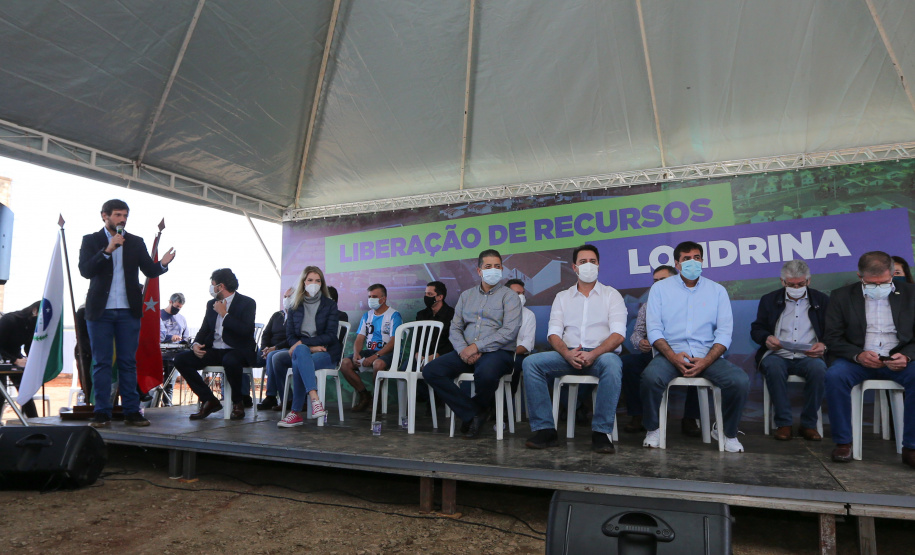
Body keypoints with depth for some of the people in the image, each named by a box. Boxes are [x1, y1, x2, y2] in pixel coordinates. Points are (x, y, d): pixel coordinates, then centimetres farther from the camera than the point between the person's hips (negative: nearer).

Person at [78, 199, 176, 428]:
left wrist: (162, 264, -21)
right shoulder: (91, 240, 4)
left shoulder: (136, 242, 9)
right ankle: (102, 413, 8)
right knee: (102, 362, 3)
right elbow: (85, 271, -9)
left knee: (128, 362, 4)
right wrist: (107, 250, -21)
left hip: (128, 310, 2)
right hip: (100, 310, -1)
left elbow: (149, 270, 1)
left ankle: (132, 411, 6)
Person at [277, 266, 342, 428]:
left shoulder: (330, 305, 6)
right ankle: (315, 400, -48)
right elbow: (290, 336, 6)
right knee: (301, 351, -36)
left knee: (299, 363, -33)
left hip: (326, 353, -2)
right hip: (302, 350, 2)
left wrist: (302, 342, -16)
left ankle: (296, 413, -30)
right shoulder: (295, 307, 14)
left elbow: (330, 336, -5)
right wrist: (310, 347, -13)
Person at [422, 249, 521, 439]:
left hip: (497, 352, -5)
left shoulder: (509, 296, 3)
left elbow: (509, 331, -11)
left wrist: (476, 347, -16)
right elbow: (455, 328, 13)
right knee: (430, 371, -17)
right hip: (466, 352, 5)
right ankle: (473, 413, -10)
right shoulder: (467, 295, 18)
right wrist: (463, 350, -8)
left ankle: (478, 407, -2)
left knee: (485, 374, -39)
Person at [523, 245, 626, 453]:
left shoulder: (611, 295, 11)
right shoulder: (562, 297, 18)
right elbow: (553, 333, 5)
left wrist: (593, 354, -21)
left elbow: (618, 334, -3)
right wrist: (568, 353, -17)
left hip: (601, 354, -2)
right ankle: (545, 430, -20)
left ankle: (602, 432, -29)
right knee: (531, 362, -23)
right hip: (568, 355, 2)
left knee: (611, 364, -38)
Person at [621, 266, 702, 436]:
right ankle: (637, 416, -14)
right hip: (652, 355, 3)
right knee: (625, 362, -26)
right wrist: (640, 342, -10)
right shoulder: (647, 306, 22)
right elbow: (637, 332, 15)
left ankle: (689, 419, -15)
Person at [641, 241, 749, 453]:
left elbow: (724, 332, 4)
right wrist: (673, 357, -16)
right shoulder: (660, 288, 8)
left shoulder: (717, 290, 12)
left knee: (740, 381, -24)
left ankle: (727, 432, 4)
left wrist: (706, 361, -13)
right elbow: (654, 329, 0)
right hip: (670, 353, -1)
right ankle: (652, 429, -4)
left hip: (707, 355, 2)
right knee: (650, 377, -32)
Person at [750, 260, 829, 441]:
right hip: (778, 355, 0)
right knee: (773, 367, -34)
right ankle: (783, 423, -21)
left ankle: (808, 424, -16)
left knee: (819, 369, -33)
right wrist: (766, 338, -12)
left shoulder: (821, 300, 15)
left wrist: (823, 346, -11)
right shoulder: (769, 300, 14)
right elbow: (756, 329, 11)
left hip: (808, 357, 1)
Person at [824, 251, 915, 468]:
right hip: (857, 358, -1)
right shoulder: (842, 296, 4)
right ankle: (843, 442, -19)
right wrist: (858, 355, -20)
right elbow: (832, 338, -1)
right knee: (835, 375, -32)